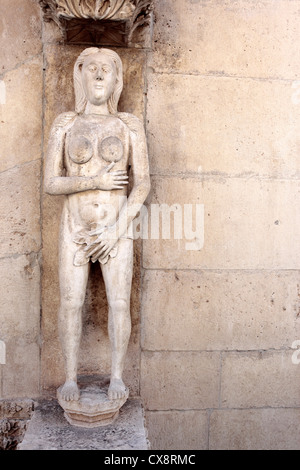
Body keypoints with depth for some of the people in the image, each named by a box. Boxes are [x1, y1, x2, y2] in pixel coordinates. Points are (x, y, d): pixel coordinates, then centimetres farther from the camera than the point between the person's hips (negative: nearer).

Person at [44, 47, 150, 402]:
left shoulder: (129, 126, 0)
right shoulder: (64, 124, 1)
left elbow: (142, 183, -5)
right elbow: (50, 183, -4)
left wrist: (117, 231, -13)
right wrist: (96, 181, -18)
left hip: (116, 229, 0)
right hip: (75, 229, 1)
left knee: (119, 303, 2)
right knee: (70, 303, 3)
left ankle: (117, 375, 22)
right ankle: (70, 376, 22)